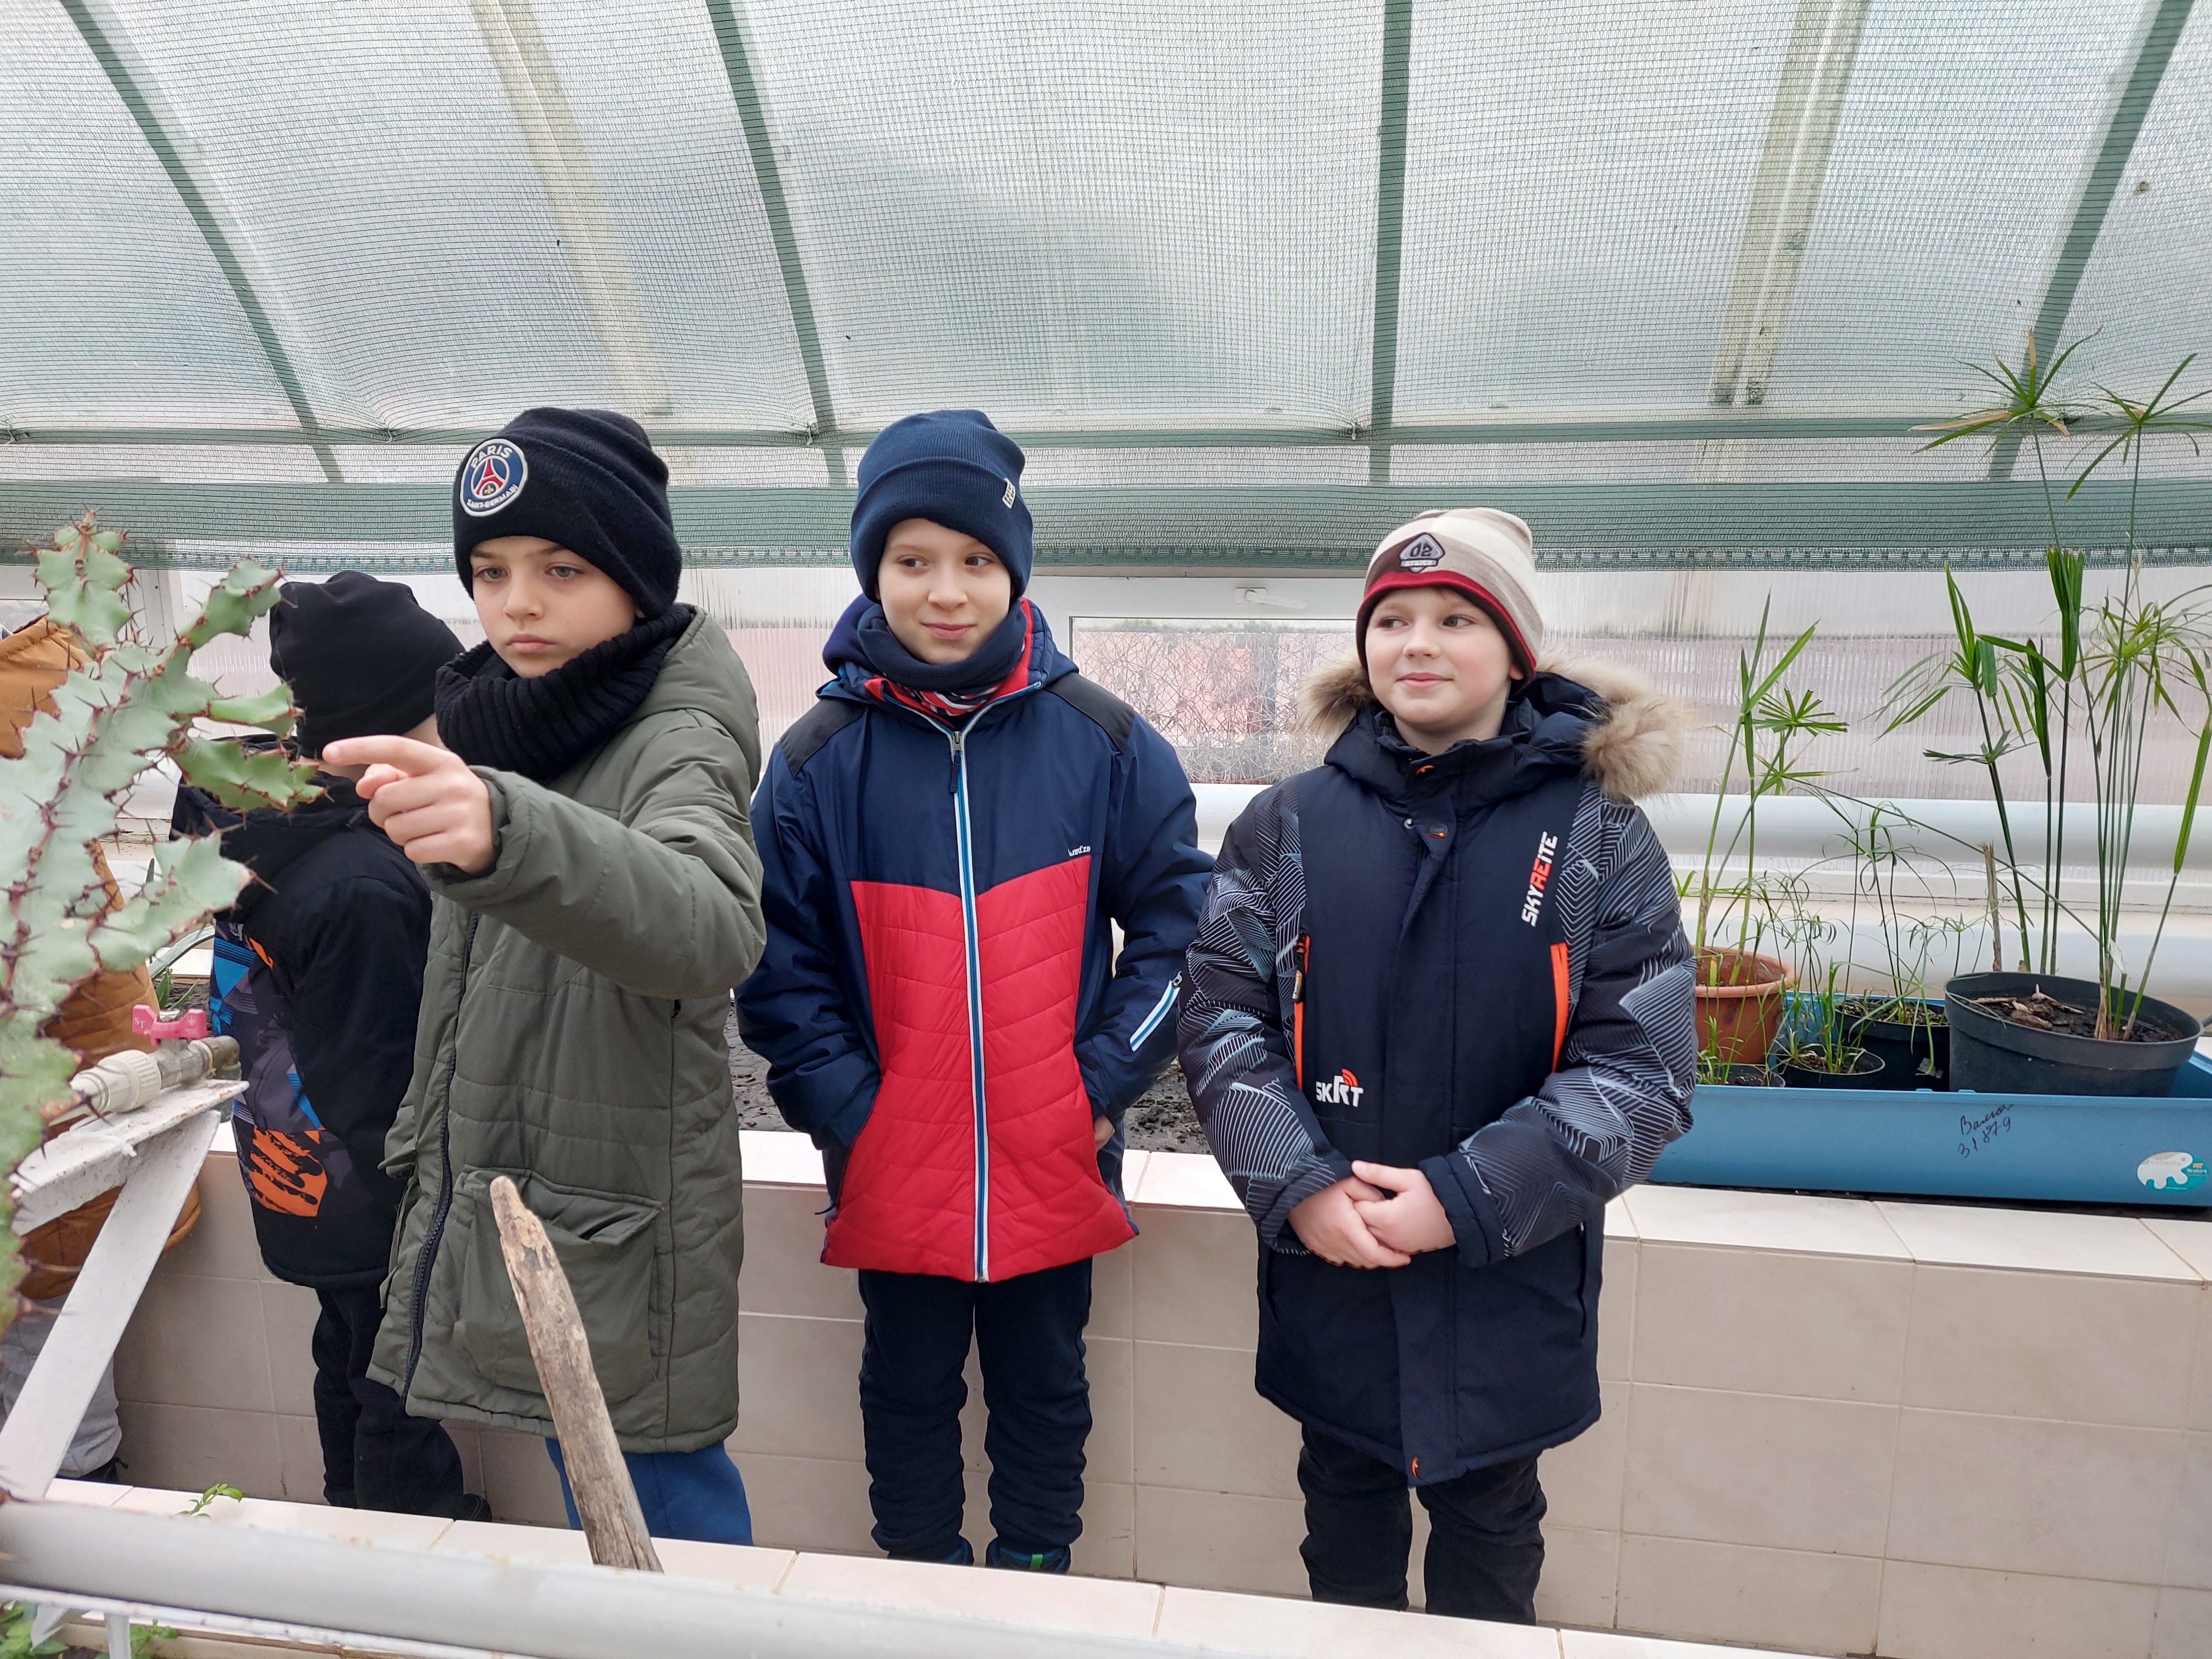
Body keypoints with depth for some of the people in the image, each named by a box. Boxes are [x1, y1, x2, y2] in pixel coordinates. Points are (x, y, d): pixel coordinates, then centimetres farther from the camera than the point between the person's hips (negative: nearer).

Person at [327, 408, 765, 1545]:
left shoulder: (676, 741, -18)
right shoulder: (499, 732, 8)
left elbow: (712, 927, -42)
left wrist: (506, 834, -57)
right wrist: (425, 1140, 22)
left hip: (617, 1235, -7)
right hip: (492, 1207, 8)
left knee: (663, 1511, 3)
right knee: (590, 1504, 20)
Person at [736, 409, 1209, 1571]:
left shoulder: (1103, 743, -6)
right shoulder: (820, 758, -5)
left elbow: (1176, 920, 0)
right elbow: (778, 968, -2)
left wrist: (1105, 1083, -7)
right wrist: (846, 1113, -10)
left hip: (1056, 1167, 0)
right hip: (893, 1172, 0)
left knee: (1045, 1388, 20)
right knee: (908, 1390, 20)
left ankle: (1037, 1574, 45)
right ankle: (917, 1576, 45)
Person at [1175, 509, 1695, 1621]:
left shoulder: (1597, 839, -7)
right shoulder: (1287, 825, -2)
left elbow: (1640, 1068, -10)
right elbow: (1221, 1016, -3)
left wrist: (1468, 1199, -18)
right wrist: (1298, 1184, -15)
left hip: (1510, 1274, -1)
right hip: (1324, 1261, 2)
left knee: (1489, 1520, 19)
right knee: (1345, 1500, 21)